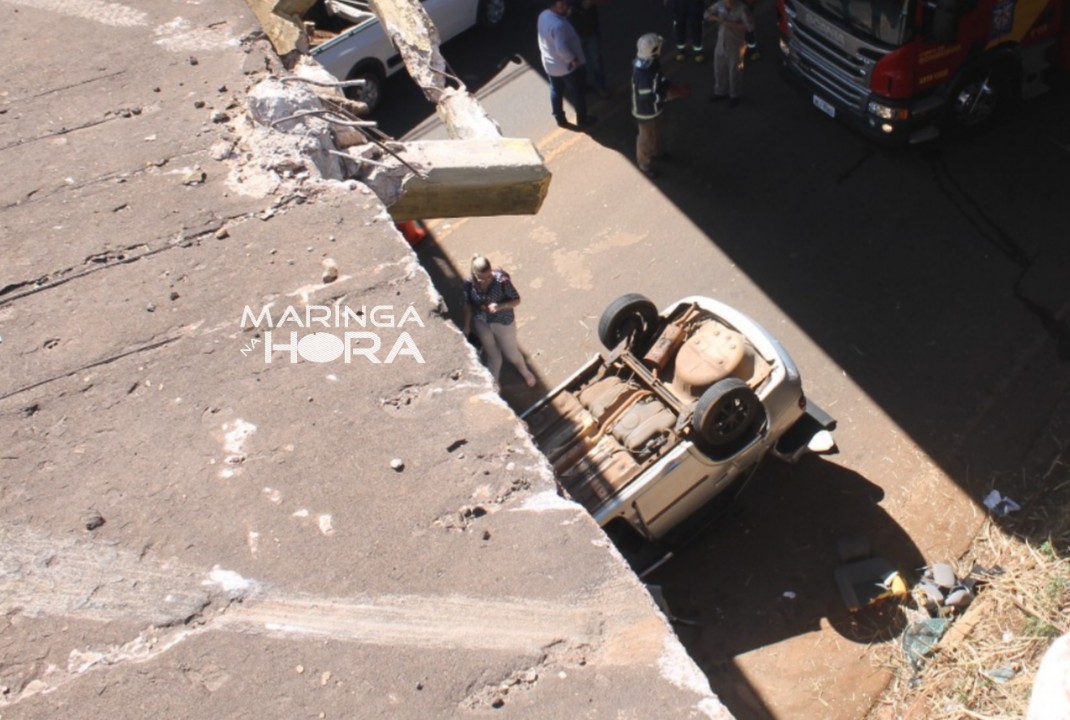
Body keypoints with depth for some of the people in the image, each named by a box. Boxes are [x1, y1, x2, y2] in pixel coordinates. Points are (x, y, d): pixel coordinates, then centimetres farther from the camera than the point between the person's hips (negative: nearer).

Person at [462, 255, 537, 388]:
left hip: (504, 323, -2)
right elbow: (468, 304, -5)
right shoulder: (469, 283, -21)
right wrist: (467, 326, 2)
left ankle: (525, 372, 54)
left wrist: (500, 306, -35)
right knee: (493, 357, 22)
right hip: (482, 324, 2)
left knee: (511, 354, 21)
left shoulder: (502, 281, -31)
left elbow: (517, 300, -19)